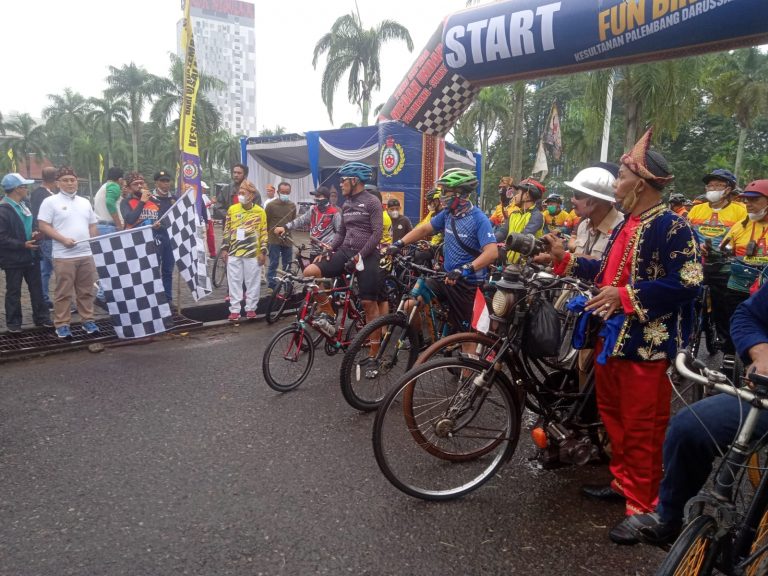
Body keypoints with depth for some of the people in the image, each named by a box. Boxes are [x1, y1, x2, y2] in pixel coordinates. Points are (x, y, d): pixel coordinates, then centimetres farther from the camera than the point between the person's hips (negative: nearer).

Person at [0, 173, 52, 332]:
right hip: (13, 259, -7)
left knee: (37, 288, 12)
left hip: (30, 255, 7)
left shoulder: (23, 204, 9)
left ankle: (41, 317, 22)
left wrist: (33, 234, 4)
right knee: (13, 292, 6)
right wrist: (23, 245, -21)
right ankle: (13, 322, 17)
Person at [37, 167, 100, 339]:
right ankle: (62, 324, 8)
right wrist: (63, 239, -16)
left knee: (86, 291, 11)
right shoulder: (50, 201, -1)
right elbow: (43, 226, -7)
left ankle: (88, 320, 20)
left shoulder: (85, 202, 15)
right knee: (63, 293, 0)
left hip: (86, 254, 5)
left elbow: (92, 227, 19)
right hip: (64, 256, -5)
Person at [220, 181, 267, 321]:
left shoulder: (260, 211, 0)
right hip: (234, 252, 2)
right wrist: (224, 248, 6)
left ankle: (251, 308, 15)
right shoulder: (232, 209, 5)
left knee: (253, 282, 4)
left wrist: (263, 252, -3)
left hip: (253, 253, -2)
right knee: (234, 282, 4)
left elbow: (264, 233, 1)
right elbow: (227, 230, 10)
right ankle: (234, 310, 11)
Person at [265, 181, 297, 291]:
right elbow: (266, 222, 1)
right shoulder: (271, 205, -5)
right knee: (273, 264, -1)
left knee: (287, 265, 9)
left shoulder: (292, 206, 5)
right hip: (274, 240, -4)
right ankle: (271, 287, 5)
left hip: (287, 240, 4)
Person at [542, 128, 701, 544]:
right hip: (612, 336, 10)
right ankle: (623, 482, 36)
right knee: (613, 416, 19)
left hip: (647, 344, -9)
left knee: (642, 429, 0)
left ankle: (642, 507, 14)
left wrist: (626, 295, -25)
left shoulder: (672, 226, -15)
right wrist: (564, 258, 17)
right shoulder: (627, 225, 15)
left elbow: (687, 284, -22)